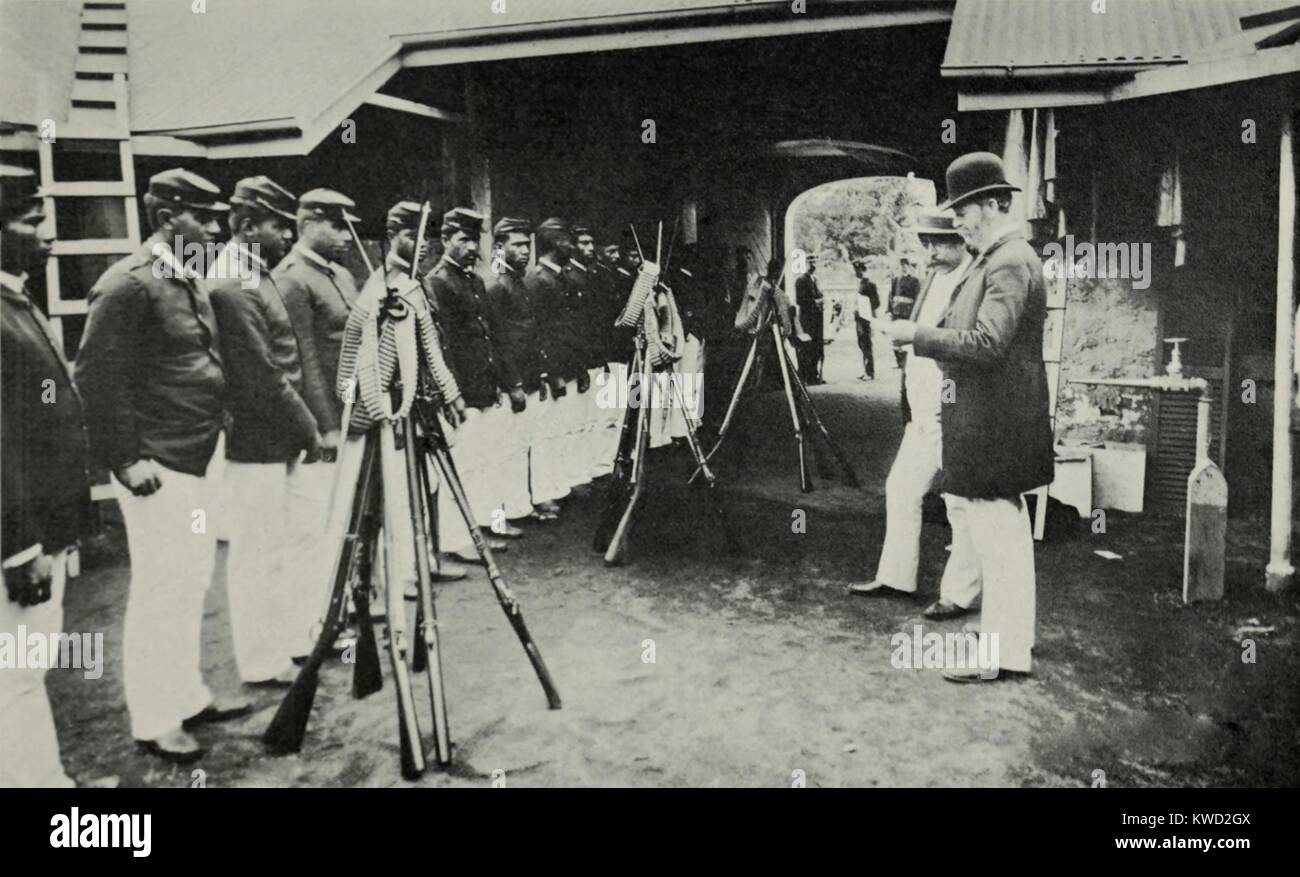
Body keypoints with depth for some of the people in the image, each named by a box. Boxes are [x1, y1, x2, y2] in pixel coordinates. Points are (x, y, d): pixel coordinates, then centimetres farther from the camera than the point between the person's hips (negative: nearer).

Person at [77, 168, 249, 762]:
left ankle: (188, 697, 31)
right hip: (157, 468, -9)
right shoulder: (128, 284, -14)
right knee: (159, 592, -1)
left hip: (197, 461, 9)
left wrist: (219, 421, 14)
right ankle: (153, 723, 13)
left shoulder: (190, 281, 13)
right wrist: (125, 459, -19)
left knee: (192, 583, 17)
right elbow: (96, 377, -18)